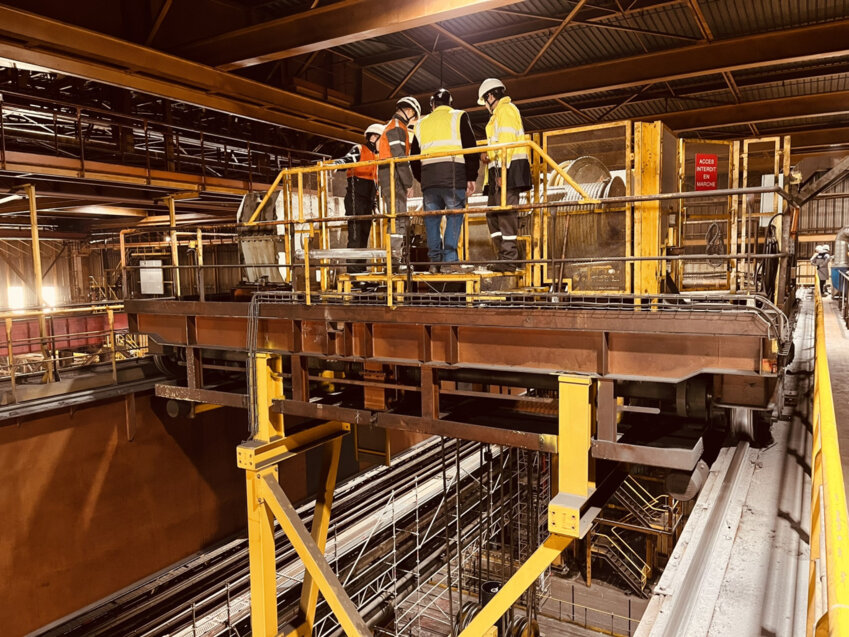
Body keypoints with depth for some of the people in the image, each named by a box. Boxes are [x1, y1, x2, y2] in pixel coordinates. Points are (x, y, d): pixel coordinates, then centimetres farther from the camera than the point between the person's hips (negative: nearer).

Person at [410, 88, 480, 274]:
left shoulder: (421, 123, 22)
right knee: (454, 216, 1)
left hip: (428, 175, 3)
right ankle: (449, 260, -7)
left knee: (432, 218, 9)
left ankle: (434, 260, 7)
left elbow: (414, 156, 22)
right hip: (453, 175, -3)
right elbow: (471, 148, 2)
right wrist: (471, 177, 3)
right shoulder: (459, 117, 11)